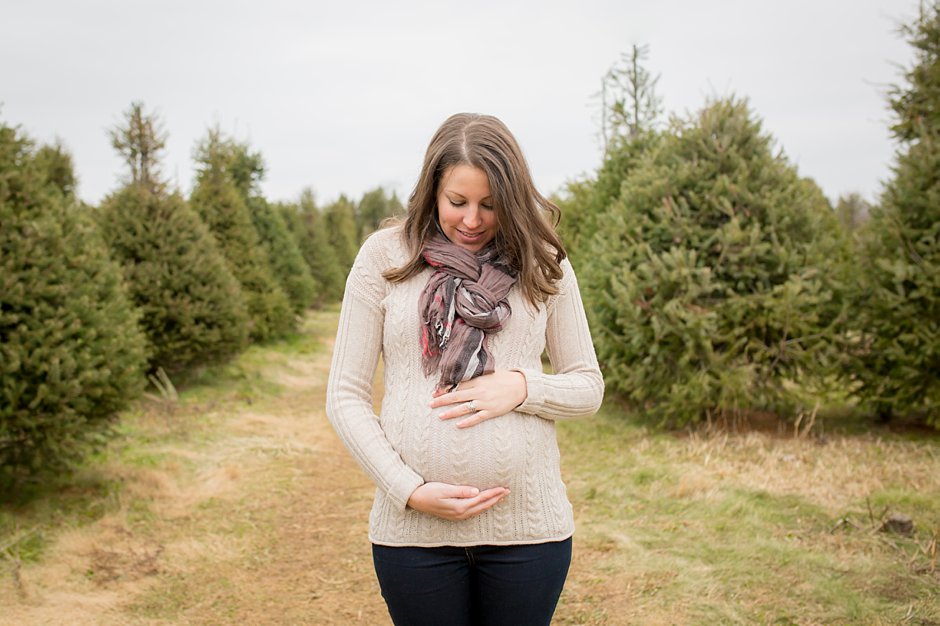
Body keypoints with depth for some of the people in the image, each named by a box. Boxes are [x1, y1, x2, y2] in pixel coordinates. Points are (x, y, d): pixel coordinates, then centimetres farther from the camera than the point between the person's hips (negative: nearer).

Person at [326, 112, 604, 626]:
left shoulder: (543, 264, 4)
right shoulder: (385, 256, 0)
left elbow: (588, 387, 9)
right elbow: (345, 396, 0)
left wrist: (522, 387, -11)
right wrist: (409, 489, -11)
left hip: (529, 525, 1)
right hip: (412, 529, -1)